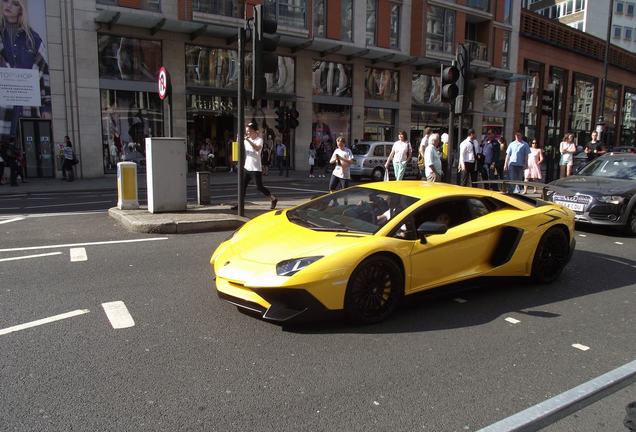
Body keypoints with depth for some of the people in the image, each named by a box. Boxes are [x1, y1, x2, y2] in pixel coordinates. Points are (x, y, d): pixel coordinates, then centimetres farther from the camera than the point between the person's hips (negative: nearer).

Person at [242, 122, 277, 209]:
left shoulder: (259, 140, -9)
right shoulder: (246, 140, 10)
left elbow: (257, 148, -30)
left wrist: (248, 140, -38)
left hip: (256, 168, -6)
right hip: (247, 168, 6)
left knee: (259, 187, -5)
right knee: (243, 186, 3)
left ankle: (273, 199, 11)